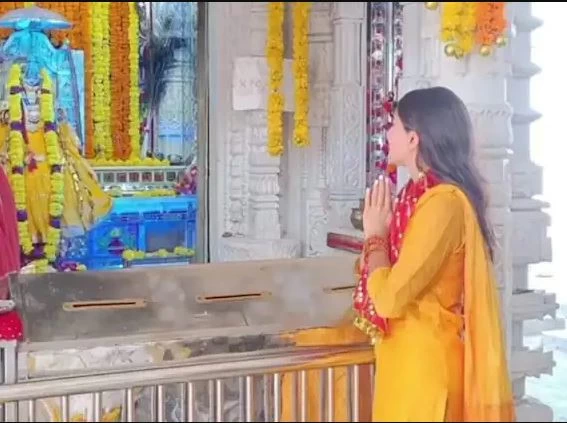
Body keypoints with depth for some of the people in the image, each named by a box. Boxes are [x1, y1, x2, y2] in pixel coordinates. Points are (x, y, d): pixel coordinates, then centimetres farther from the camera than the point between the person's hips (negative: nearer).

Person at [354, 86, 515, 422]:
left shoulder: (442, 202, -22)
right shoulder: (426, 194, 8)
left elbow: (390, 298, -25)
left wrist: (375, 233, -12)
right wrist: (384, 230, 5)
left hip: (424, 360, -9)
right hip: (409, 356, 9)